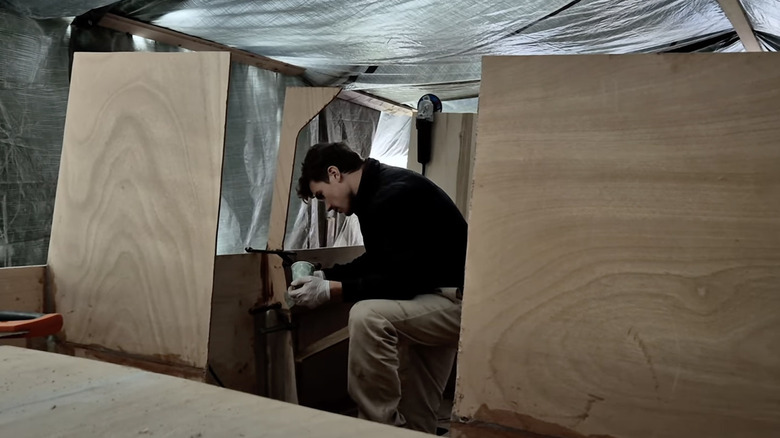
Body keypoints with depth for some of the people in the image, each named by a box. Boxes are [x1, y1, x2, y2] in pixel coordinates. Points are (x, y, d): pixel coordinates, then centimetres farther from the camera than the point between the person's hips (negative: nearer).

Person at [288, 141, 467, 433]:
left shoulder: (392, 196, -23)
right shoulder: (378, 192, 11)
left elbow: (402, 281, -26)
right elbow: (377, 262, 21)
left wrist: (331, 291, -19)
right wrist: (325, 276, 13)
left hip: (460, 301, -11)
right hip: (442, 298, 11)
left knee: (368, 317, -27)